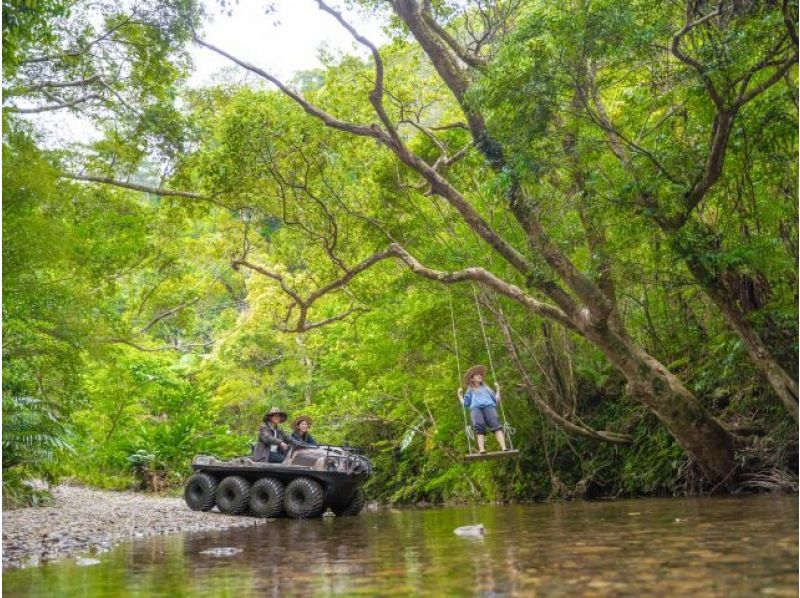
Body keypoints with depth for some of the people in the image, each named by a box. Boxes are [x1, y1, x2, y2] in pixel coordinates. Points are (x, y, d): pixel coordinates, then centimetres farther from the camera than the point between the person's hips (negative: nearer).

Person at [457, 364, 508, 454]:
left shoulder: (486, 388, 39)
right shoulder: (470, 391, 36)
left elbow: (496, 400, 26)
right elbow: (465, 404, 21)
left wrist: (498, 390, 27)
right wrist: (460, 395, 15)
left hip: (489, 406, 1)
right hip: (475, 407, -1)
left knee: (495, 424, -31)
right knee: (479, 426, -34)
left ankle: (503, 448, -49)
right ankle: (481, 450, -53)